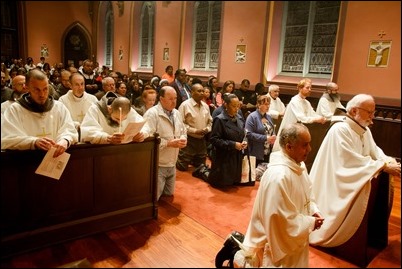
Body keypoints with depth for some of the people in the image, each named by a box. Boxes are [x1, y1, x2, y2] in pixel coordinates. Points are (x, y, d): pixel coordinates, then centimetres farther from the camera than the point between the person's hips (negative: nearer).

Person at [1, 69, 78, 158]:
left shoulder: (59, 107, 8)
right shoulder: (14, 109, 0)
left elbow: (70, 131, 2)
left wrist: (65, 140, -22)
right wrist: (34, 142, -27)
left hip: (56, 157, 3)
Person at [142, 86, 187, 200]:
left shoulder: (177, 113, 8)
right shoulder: (152, 114, -18)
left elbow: (183, 132, 19)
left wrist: (183, 139, -6)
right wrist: (169, 143, -26)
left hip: (172, 164, 8)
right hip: (157, 165, -8)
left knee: (169, 196, 21)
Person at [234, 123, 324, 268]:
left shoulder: (299, 164, -1)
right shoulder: (278, 177, -32)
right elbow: (283, 220, -27)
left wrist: (313, 210, -4)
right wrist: (310, 223, -16)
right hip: (279, 241, -9)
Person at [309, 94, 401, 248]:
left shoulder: (365, 129, 5)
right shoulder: (340, 130, -23)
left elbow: (374, 150, 7)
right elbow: (352, 161, -27)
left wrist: (389, 161, -14)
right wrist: (383, 166, -26)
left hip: (356, 177, 9)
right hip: (338, 180, -9)